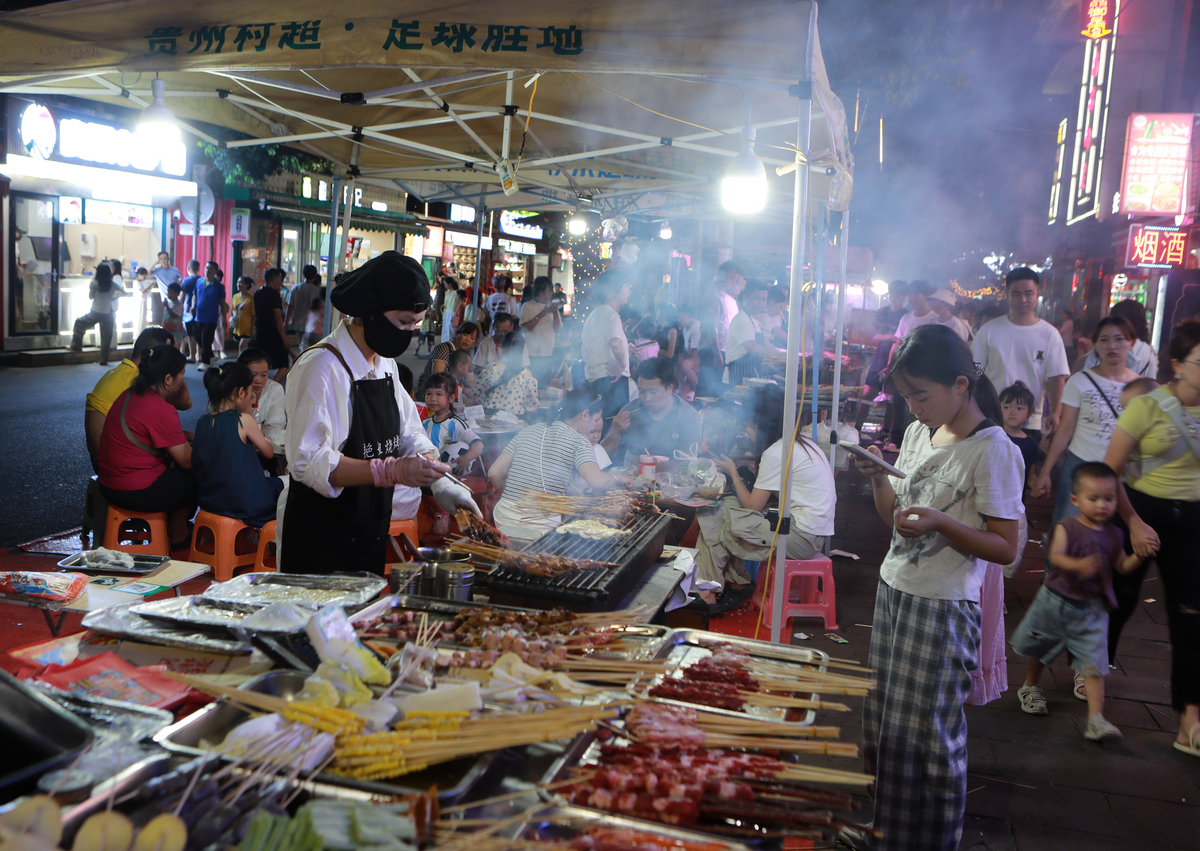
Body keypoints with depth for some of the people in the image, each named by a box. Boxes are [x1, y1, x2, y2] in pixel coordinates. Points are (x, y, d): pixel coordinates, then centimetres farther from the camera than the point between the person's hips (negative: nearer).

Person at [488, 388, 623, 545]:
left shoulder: (527, 432, 14)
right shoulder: (578, 440, -3)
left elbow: (494, 473, 11)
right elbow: (597, 481, -18)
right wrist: (616, 478, 2)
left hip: (503, 521, 7)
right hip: (541, 526, -6)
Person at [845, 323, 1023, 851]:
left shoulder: (992, 449, -14)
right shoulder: (918, 434, 8)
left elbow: (1005, 549, -14)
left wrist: (941, 522, -27)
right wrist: (876, 477, -2)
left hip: (943, 608, -7)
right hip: (895, 591, 7)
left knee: (926, 734, 0)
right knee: (882, 721, 14)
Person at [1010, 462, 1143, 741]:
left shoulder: (1114, 535, 0)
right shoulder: (1066, 527, -14)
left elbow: (1122, 566, 8)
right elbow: (1056, 556, -28)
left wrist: (1139, 555, -11)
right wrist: (1078, 565, -47)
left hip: (1091, 609, 2)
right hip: (1055, 601, -1)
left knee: (1094, 664, -8)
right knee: (1040, 650, 19)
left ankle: (1096, 719, -7)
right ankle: (1030, 688, 44)